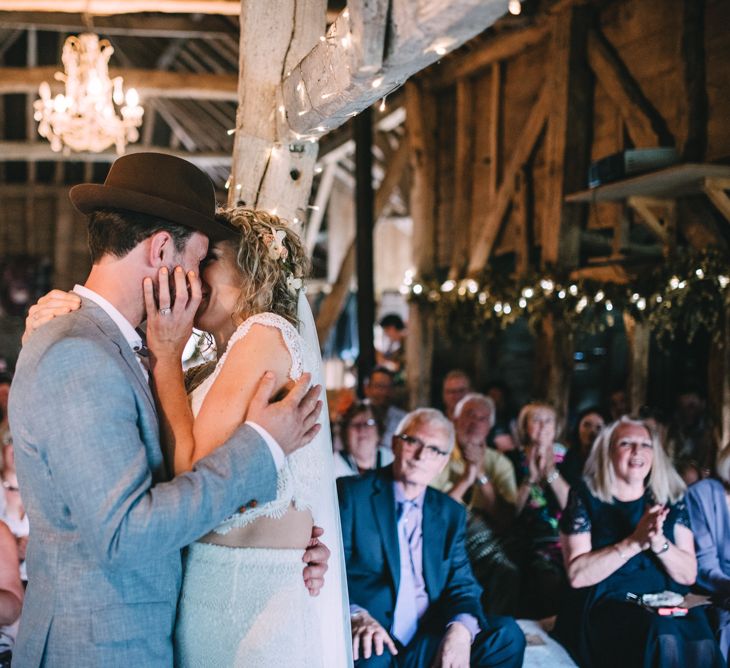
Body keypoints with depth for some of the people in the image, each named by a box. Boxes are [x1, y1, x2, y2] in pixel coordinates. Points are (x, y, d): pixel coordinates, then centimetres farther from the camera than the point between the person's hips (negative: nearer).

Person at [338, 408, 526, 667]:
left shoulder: (451, 513, 17)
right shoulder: (351, 493, 3)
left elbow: (462, 586, 10)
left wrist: (461, 628, -14)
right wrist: (356, 615, -24)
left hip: (430, 644, 5)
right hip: (373, 645, -5)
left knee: (506, 633, -18)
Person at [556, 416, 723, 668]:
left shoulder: (671, 499, 13)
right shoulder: (586, 497, 4)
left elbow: (688, 575, 8)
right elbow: (577, 575, -7)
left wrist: (659, 543, -13)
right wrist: (634, 542, -18)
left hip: (667, 603, 3)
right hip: (607, 604, -3)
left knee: (701, 642, -31)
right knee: (661, 638, -35)